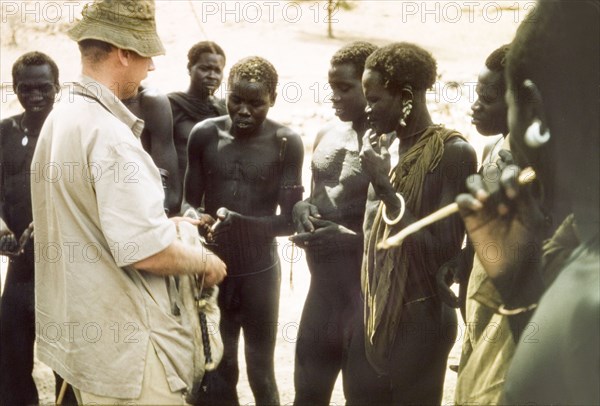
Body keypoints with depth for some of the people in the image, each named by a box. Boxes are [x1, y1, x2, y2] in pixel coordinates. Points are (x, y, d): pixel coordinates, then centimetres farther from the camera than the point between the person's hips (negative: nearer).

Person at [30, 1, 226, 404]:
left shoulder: (60, 118, 7)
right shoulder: (109, 134, -23)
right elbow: (149, 253, -26)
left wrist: (168, 223, 19)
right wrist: (205, 260, -8)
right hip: (124, 346, -9)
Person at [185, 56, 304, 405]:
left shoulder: (287, 143, -9)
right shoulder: (205, 135, -2)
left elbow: (290, 220, -10)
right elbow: (190, 203, 2)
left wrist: (240, 222, -27)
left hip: (260, 271, -2)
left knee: (261, 373, 9)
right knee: (219, 370, 13)